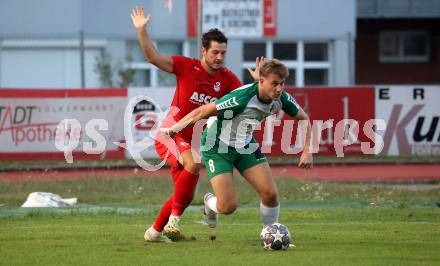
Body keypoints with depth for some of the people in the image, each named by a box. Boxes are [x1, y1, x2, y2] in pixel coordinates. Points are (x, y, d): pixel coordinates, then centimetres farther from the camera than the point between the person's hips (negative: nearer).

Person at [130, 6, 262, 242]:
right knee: (194, 163, -34)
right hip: (170, 135, -6)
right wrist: (141, 31, -28)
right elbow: (152, 57, -16)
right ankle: (174, 218, -25)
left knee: (186, 195, 8)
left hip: (194, 140, 6)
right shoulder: (186, 66, -13)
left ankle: (154, 231, 27)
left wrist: (258, 81, -25)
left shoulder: (226, 79, -2)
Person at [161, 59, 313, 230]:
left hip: (245, 145, 6)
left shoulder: (281, 98, -13)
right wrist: (175, 128, -31)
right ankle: (210, 203, 24)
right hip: (217, 147, -6)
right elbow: (203, 112, -29)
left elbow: (303, 118, 5)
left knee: (270, 194, -9)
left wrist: (307, 151, -5)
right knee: (228, 207, -13)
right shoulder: (242, 98, -34)